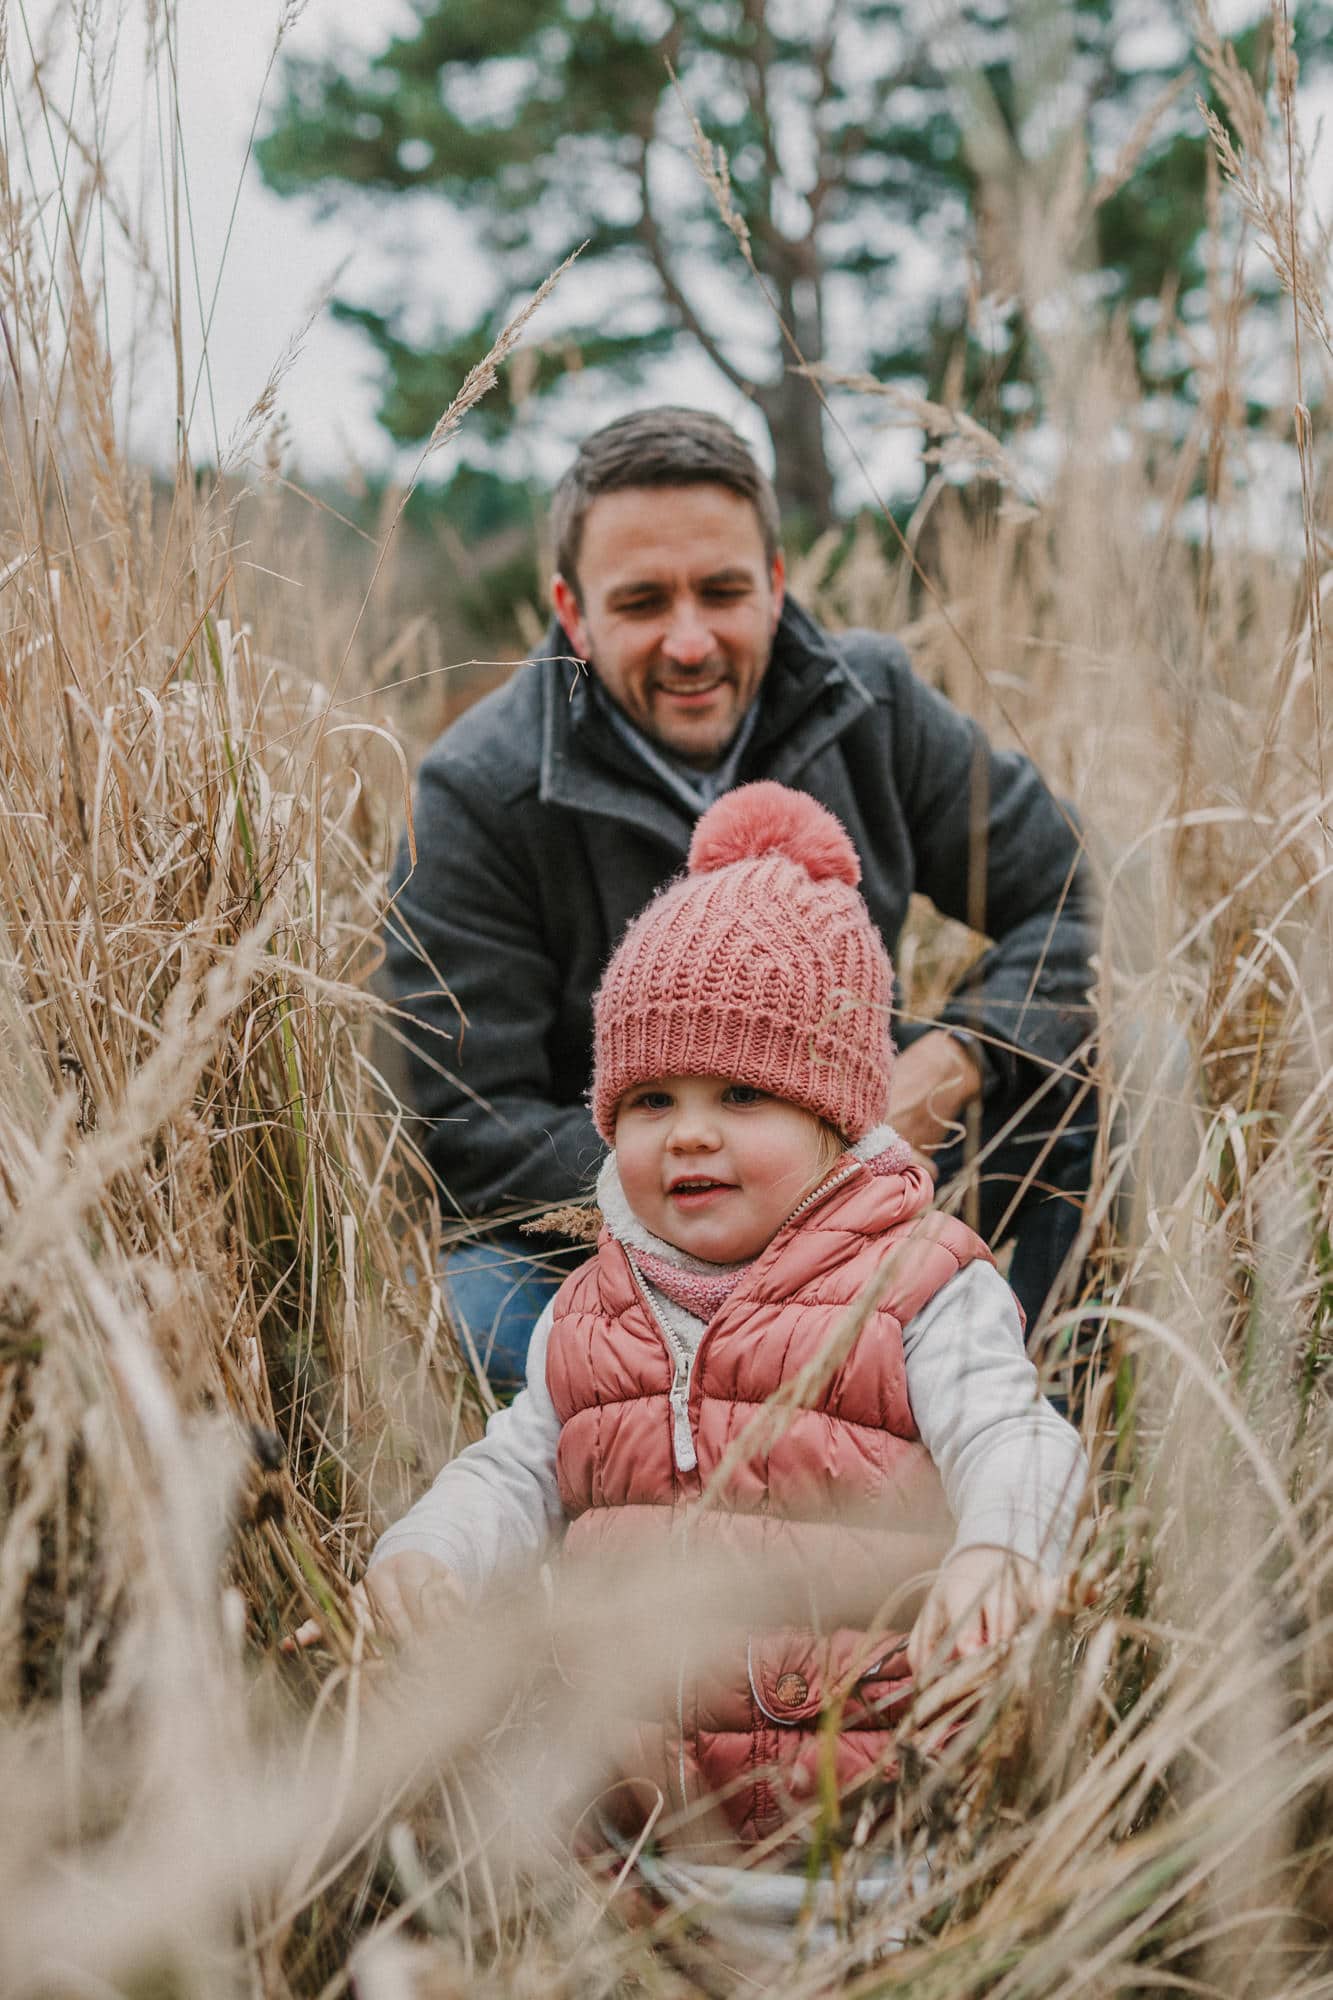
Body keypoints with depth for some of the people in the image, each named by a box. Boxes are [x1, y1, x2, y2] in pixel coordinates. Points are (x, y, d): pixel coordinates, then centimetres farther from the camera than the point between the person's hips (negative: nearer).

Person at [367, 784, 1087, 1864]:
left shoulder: (922, 1283, 6)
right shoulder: (588, 1313, 22)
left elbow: (1008, 1442, -7)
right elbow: (515, 1471, 19)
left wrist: (995, 1552, -31)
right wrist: (428, 1553, -4)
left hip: (852, 1715, -4)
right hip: (625, 1718, 4)